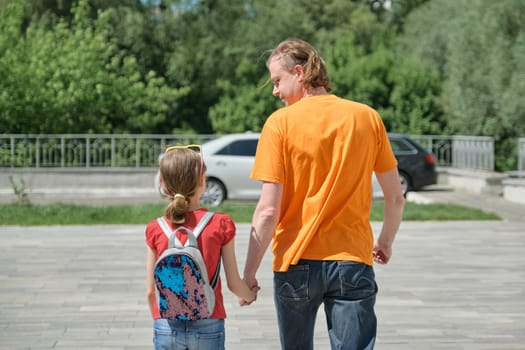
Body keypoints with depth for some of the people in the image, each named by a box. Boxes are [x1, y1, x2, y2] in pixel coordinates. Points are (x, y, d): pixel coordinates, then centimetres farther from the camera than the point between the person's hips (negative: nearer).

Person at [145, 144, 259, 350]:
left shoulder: (155, 229, -3)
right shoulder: (220, 225, -7)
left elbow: (150, 291, 2)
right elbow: (234, 284, -1)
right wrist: (250, 295, 20)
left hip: (167, 326, 1)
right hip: (207, 326, -1)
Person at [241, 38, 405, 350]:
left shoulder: (280, 123, -7)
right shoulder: (368, 117, 2)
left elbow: (268, 211, -11)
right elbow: (396, 198, 7)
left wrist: (249, 273, -3)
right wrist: (386, 242, 25)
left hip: (296, 263, -1)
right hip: (353, 262, 1)